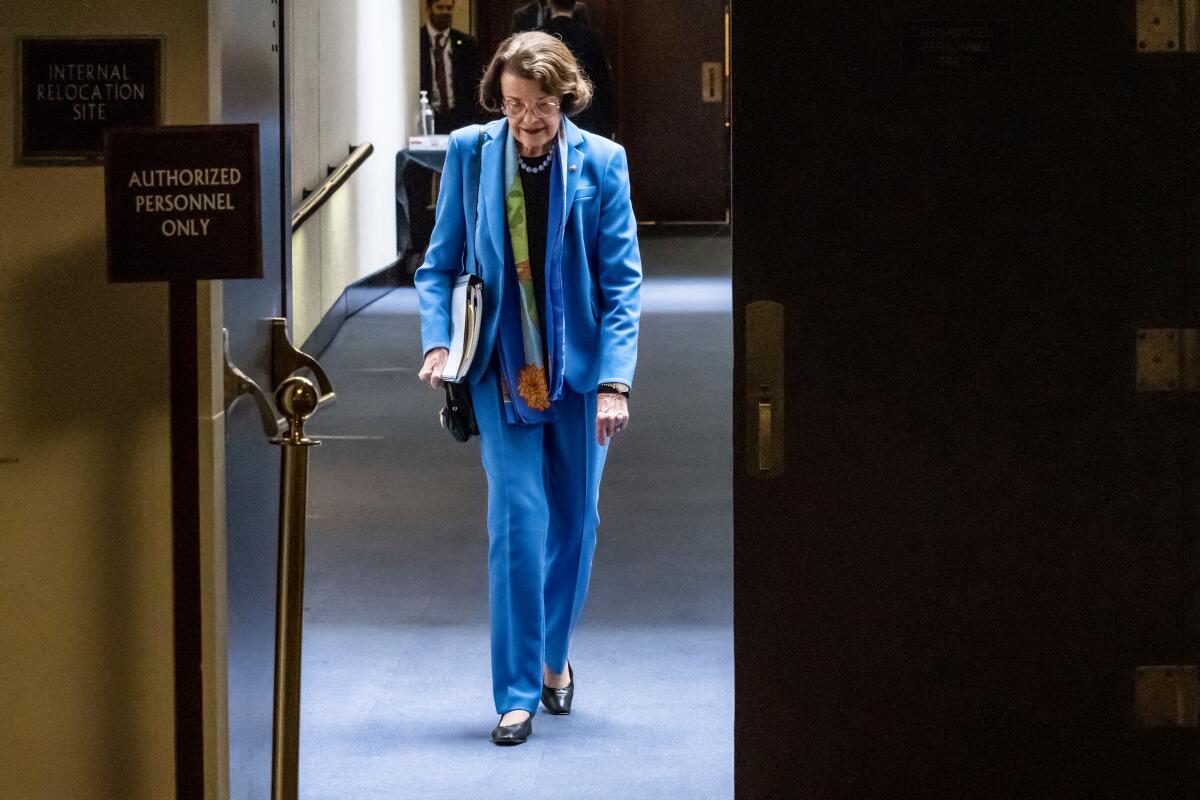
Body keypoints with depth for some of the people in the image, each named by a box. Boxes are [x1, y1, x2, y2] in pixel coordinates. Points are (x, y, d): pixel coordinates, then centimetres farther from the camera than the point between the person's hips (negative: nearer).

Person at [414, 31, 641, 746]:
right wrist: (438, 341, -12)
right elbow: (441, 264, 5)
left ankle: (554, 657, 33)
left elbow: (623, 279, -5)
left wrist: (616, 379, -14)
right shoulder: (470, 153, -2)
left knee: (575, 520, 10)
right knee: (517, 519, -9)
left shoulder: (601, 163, -5)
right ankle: (519, 693, -4)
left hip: (580, 368, 1)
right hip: (503, 370, -1)